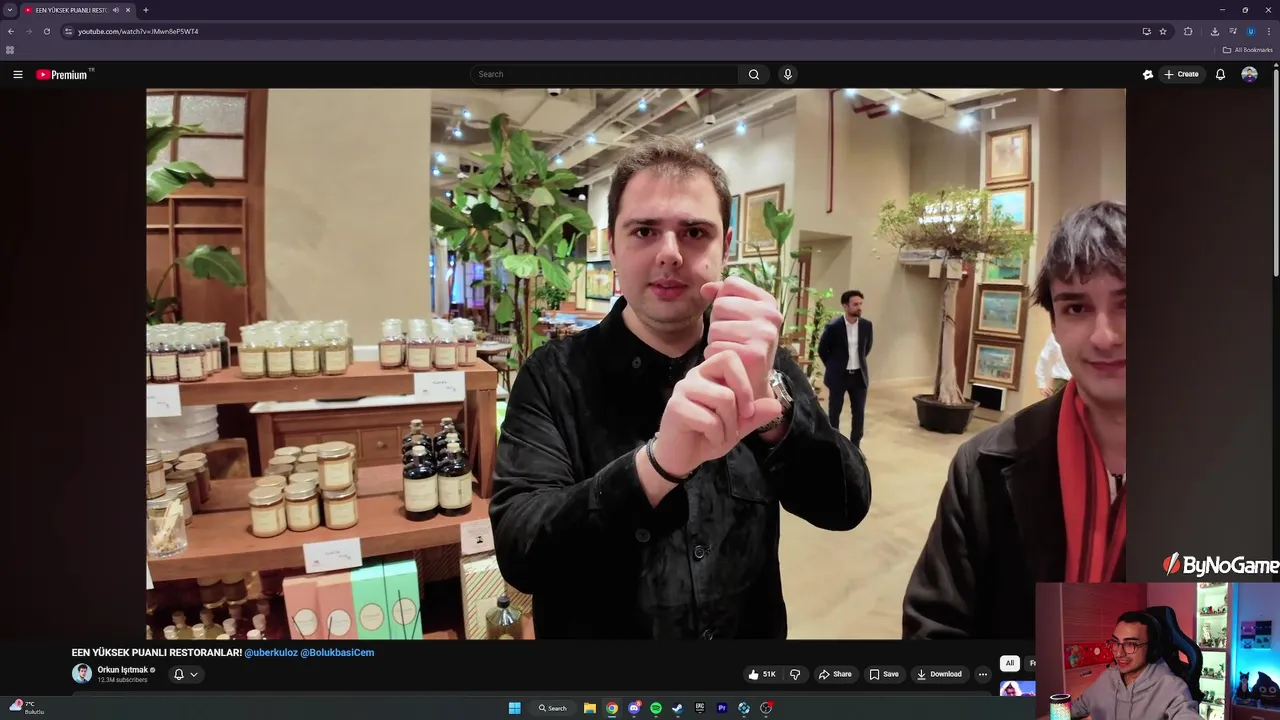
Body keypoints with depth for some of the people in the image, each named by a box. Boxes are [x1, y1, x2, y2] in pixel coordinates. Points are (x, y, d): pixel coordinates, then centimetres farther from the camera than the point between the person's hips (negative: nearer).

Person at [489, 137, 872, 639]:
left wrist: (768, 401, -36)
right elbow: (518, 553, -26)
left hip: (752, 631, 3)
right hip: (598, 635, -2)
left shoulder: (767, 364, -8)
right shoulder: (554, 376, -16)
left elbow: (846, 508, -17)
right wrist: (658, 462, -42)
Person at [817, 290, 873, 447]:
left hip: (859, 375, 4)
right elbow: (822, 349, -1)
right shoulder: (833, 326, -14)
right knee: (834, 412, 7)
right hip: (839, 376, -3)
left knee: (859, 413, 8)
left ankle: (855, 447, 21)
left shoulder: (866, 325, -3)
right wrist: (833, 366, 5)